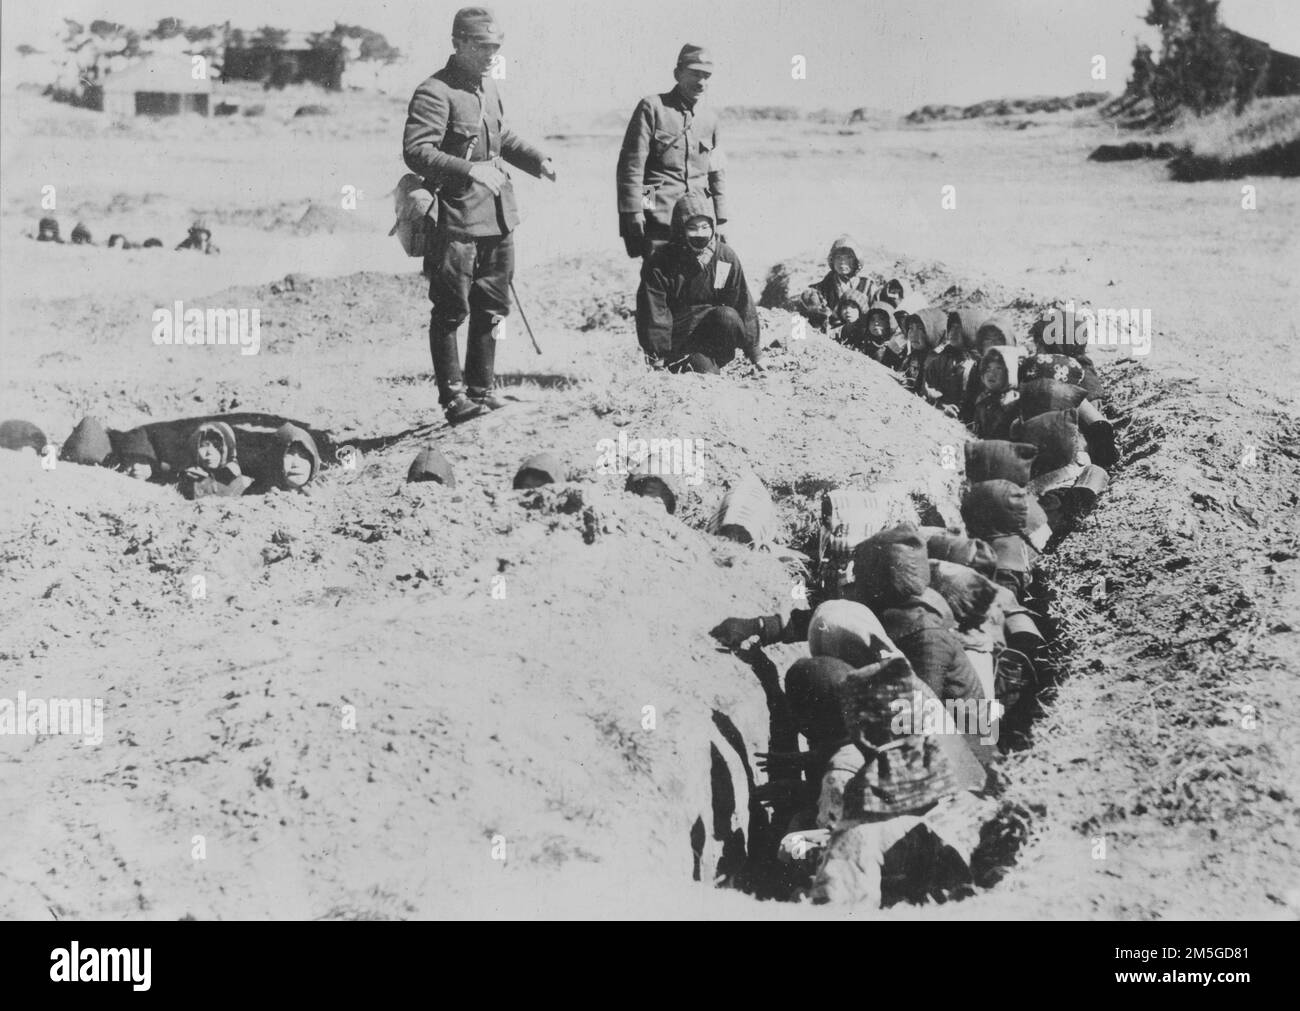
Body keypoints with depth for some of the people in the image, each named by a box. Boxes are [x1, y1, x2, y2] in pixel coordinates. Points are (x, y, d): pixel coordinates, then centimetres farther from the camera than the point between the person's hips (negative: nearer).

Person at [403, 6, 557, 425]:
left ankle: (480, 389, 25)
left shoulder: (488, 88, 15)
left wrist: (537, 160, 14)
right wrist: (469, 170, -32)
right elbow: (416, 151, -23)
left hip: (498, 217, 9)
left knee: (491, 310, 14)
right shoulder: (435, 92, -13)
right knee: (451, 312, -2)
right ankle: (453, 397, 4)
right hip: (456, 220, -9)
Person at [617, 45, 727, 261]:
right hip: (658, 217, -5)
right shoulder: (652, 108, -2)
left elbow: (716, 173, 19)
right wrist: (632, 215, -12)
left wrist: (720, 220, 12)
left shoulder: (710, 117, 14)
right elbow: (631, 165, -6)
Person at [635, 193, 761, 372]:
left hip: (714, 334, 4)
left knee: (727, 317, -28)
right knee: (704, 370, -30)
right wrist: (658, 361, -17)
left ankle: (714, 359, -10)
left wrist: (755, 352, 1)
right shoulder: (660, 265, -10)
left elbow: (744, 304, 1)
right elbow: (654, 315, -12)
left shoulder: (726, 257, -2)